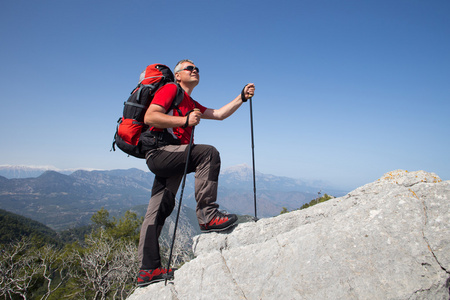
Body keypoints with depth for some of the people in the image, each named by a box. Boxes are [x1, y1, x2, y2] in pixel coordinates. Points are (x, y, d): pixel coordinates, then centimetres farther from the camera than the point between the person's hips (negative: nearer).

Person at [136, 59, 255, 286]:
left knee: (158, 211, 5)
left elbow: (219, 114, 21)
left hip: (167, 159, 9)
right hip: (160, 150, -9)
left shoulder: (192, 105, 30)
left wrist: (242, 97, 11)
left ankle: (148, 270, 8)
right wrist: (185, 120, -18)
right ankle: (207, 215, -27)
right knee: (208, 153, -25)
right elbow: (149, 117, -11)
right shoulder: (170, 89, 4)